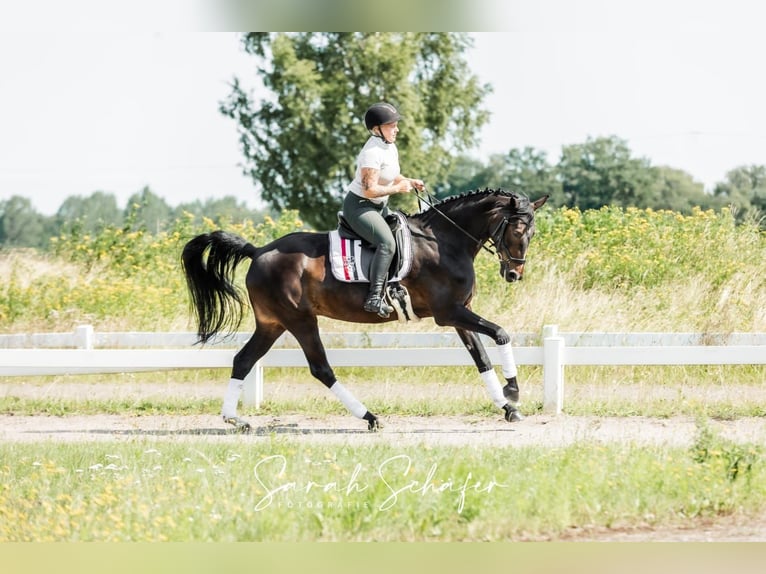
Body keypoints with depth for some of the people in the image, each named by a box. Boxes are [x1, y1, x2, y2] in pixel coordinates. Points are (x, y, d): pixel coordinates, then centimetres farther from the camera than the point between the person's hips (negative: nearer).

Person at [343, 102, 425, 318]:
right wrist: (398, 188, -19)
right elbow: (369, 189, -28)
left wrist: (410, 182, 4)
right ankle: (374, 297, -33)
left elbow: (393, 176, 22)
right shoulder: (373, 152, -23)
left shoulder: (390, 148, 7)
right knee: (387, 243, -29)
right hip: (359, 206, -11)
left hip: (379, 206, 11)